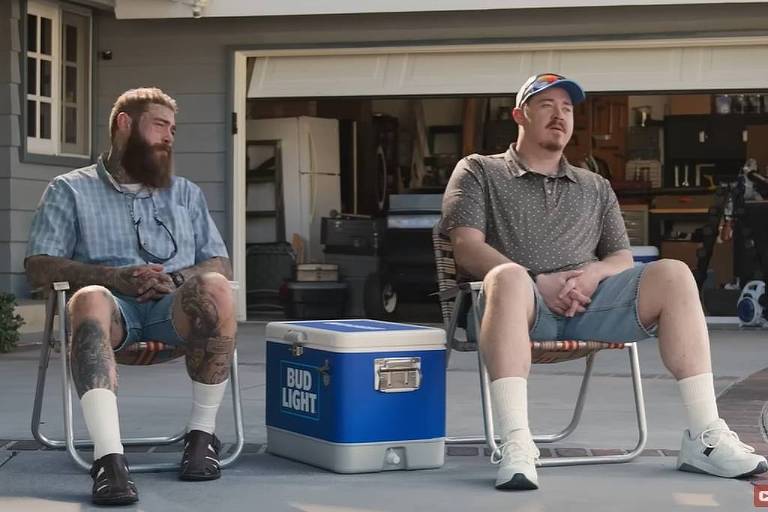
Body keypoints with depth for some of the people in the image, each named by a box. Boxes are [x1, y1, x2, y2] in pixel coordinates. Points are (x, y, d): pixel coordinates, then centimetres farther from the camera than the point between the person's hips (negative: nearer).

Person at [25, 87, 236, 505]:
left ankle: (202, 433, -22)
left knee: (214, 289, -33)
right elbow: (38, 268, 5)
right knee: (91, 298, -39)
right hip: (114, 304, -2)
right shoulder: (70, 190, 17)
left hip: (173, 306, 2)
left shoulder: (186, 193, 28)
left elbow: (220, 266, 19)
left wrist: (176, 278, -5)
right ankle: (109, 457, -52)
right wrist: (114, 277, -11)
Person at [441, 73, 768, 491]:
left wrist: (594, 274, -5)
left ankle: (705, 437, -25)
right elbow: (467, 248, 2)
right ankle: (515, 447, -50)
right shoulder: (478, 172, 17)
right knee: (510, 277, -40)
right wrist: (538, 283, -13)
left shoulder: (595, 187, 30)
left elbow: (623, 259, 21)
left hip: (589, 300, 4)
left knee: (672, 275, -22)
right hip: (526, 302, -4)